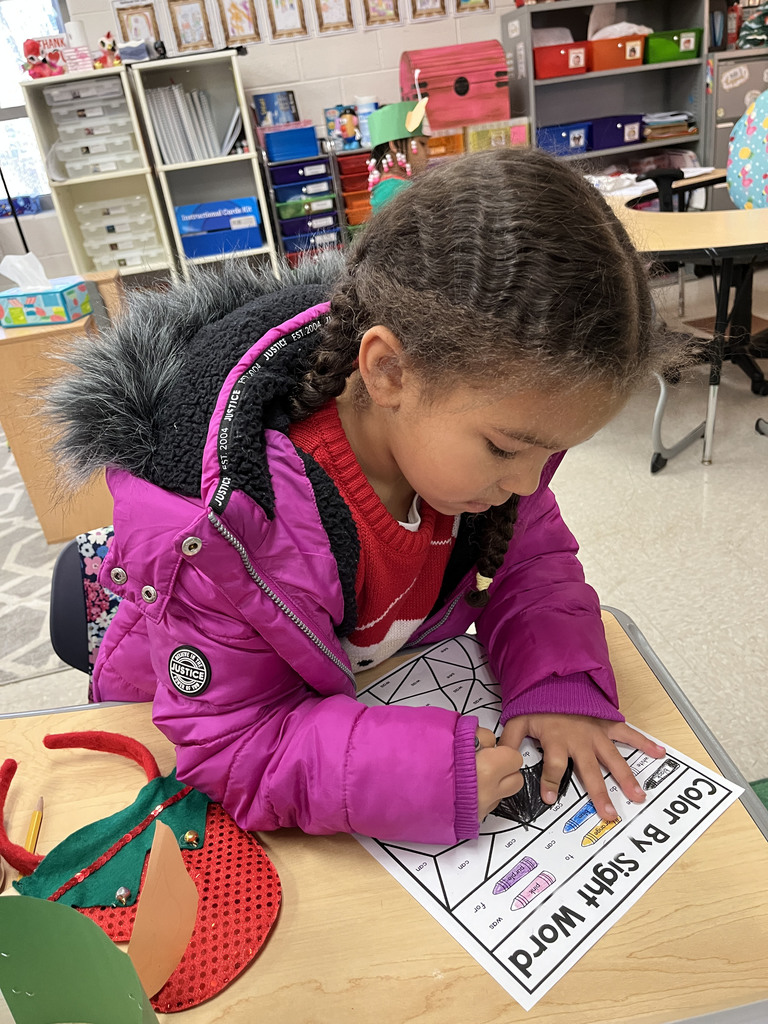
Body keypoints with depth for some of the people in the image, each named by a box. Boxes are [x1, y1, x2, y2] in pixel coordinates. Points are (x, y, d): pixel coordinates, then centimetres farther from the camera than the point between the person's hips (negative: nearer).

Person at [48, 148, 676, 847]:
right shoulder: (210, 533, -39)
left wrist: (560, 684, -26)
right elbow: (229, 742, -29)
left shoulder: (488, 398, -23)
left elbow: (529, 553, -9)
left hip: (386, 688, 3)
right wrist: (423, 772, -42)